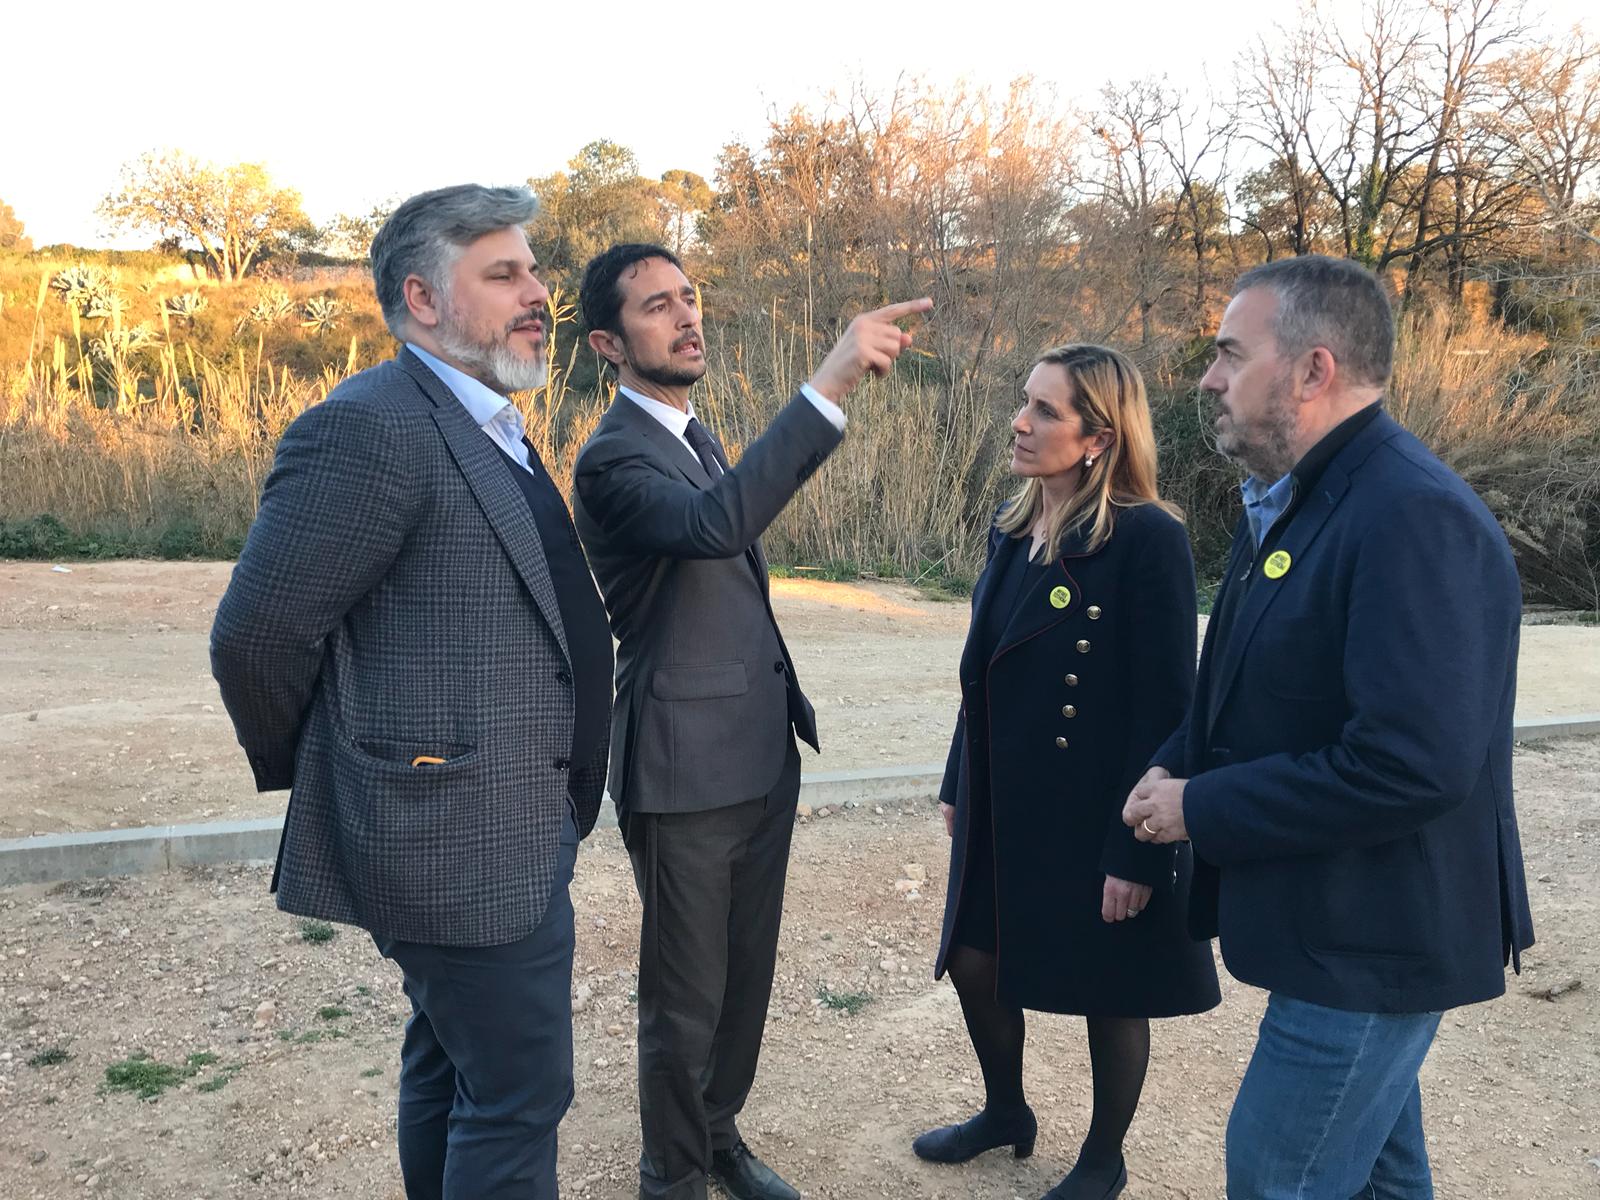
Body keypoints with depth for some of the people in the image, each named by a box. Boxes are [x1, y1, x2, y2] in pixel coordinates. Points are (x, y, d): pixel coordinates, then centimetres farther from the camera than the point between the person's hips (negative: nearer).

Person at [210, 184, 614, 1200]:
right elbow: (255, 635, -17)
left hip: (510, 826, 9)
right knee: (520, 1095, 3)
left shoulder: (491, 429, 12)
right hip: (464, 839, -9)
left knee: (450, 1061, 23)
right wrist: (308, 775, -1)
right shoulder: (370, 427, -18)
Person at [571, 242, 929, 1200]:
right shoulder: (613, 459, -16)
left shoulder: (696, 435, 13)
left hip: (763, 760, 8)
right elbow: (715, 521, -39)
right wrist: (830, 385, -43)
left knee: (748, 975, 19)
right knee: (685, 996, 8)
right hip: (685, 772, -8)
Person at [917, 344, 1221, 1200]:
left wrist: (1137, 851, -18)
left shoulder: (1147, 540, -19)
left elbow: (1165, 709, -19)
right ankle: (1006, 1113, 44)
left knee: (1110, 994, 13)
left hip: (1097, 818, -7)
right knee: (974, 962, 17)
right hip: (1005, 808, 7)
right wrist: (959, 786, 14)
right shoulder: (1012, 528, 3)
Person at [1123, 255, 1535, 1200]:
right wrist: (1175, 768, -3)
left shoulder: (1415, 518, -25)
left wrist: (1203, 810, -22)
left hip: (1375, 939, -9)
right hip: (1339, 919, 9)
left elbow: (1414, 763, -32)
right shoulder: (1293, 502, 8)